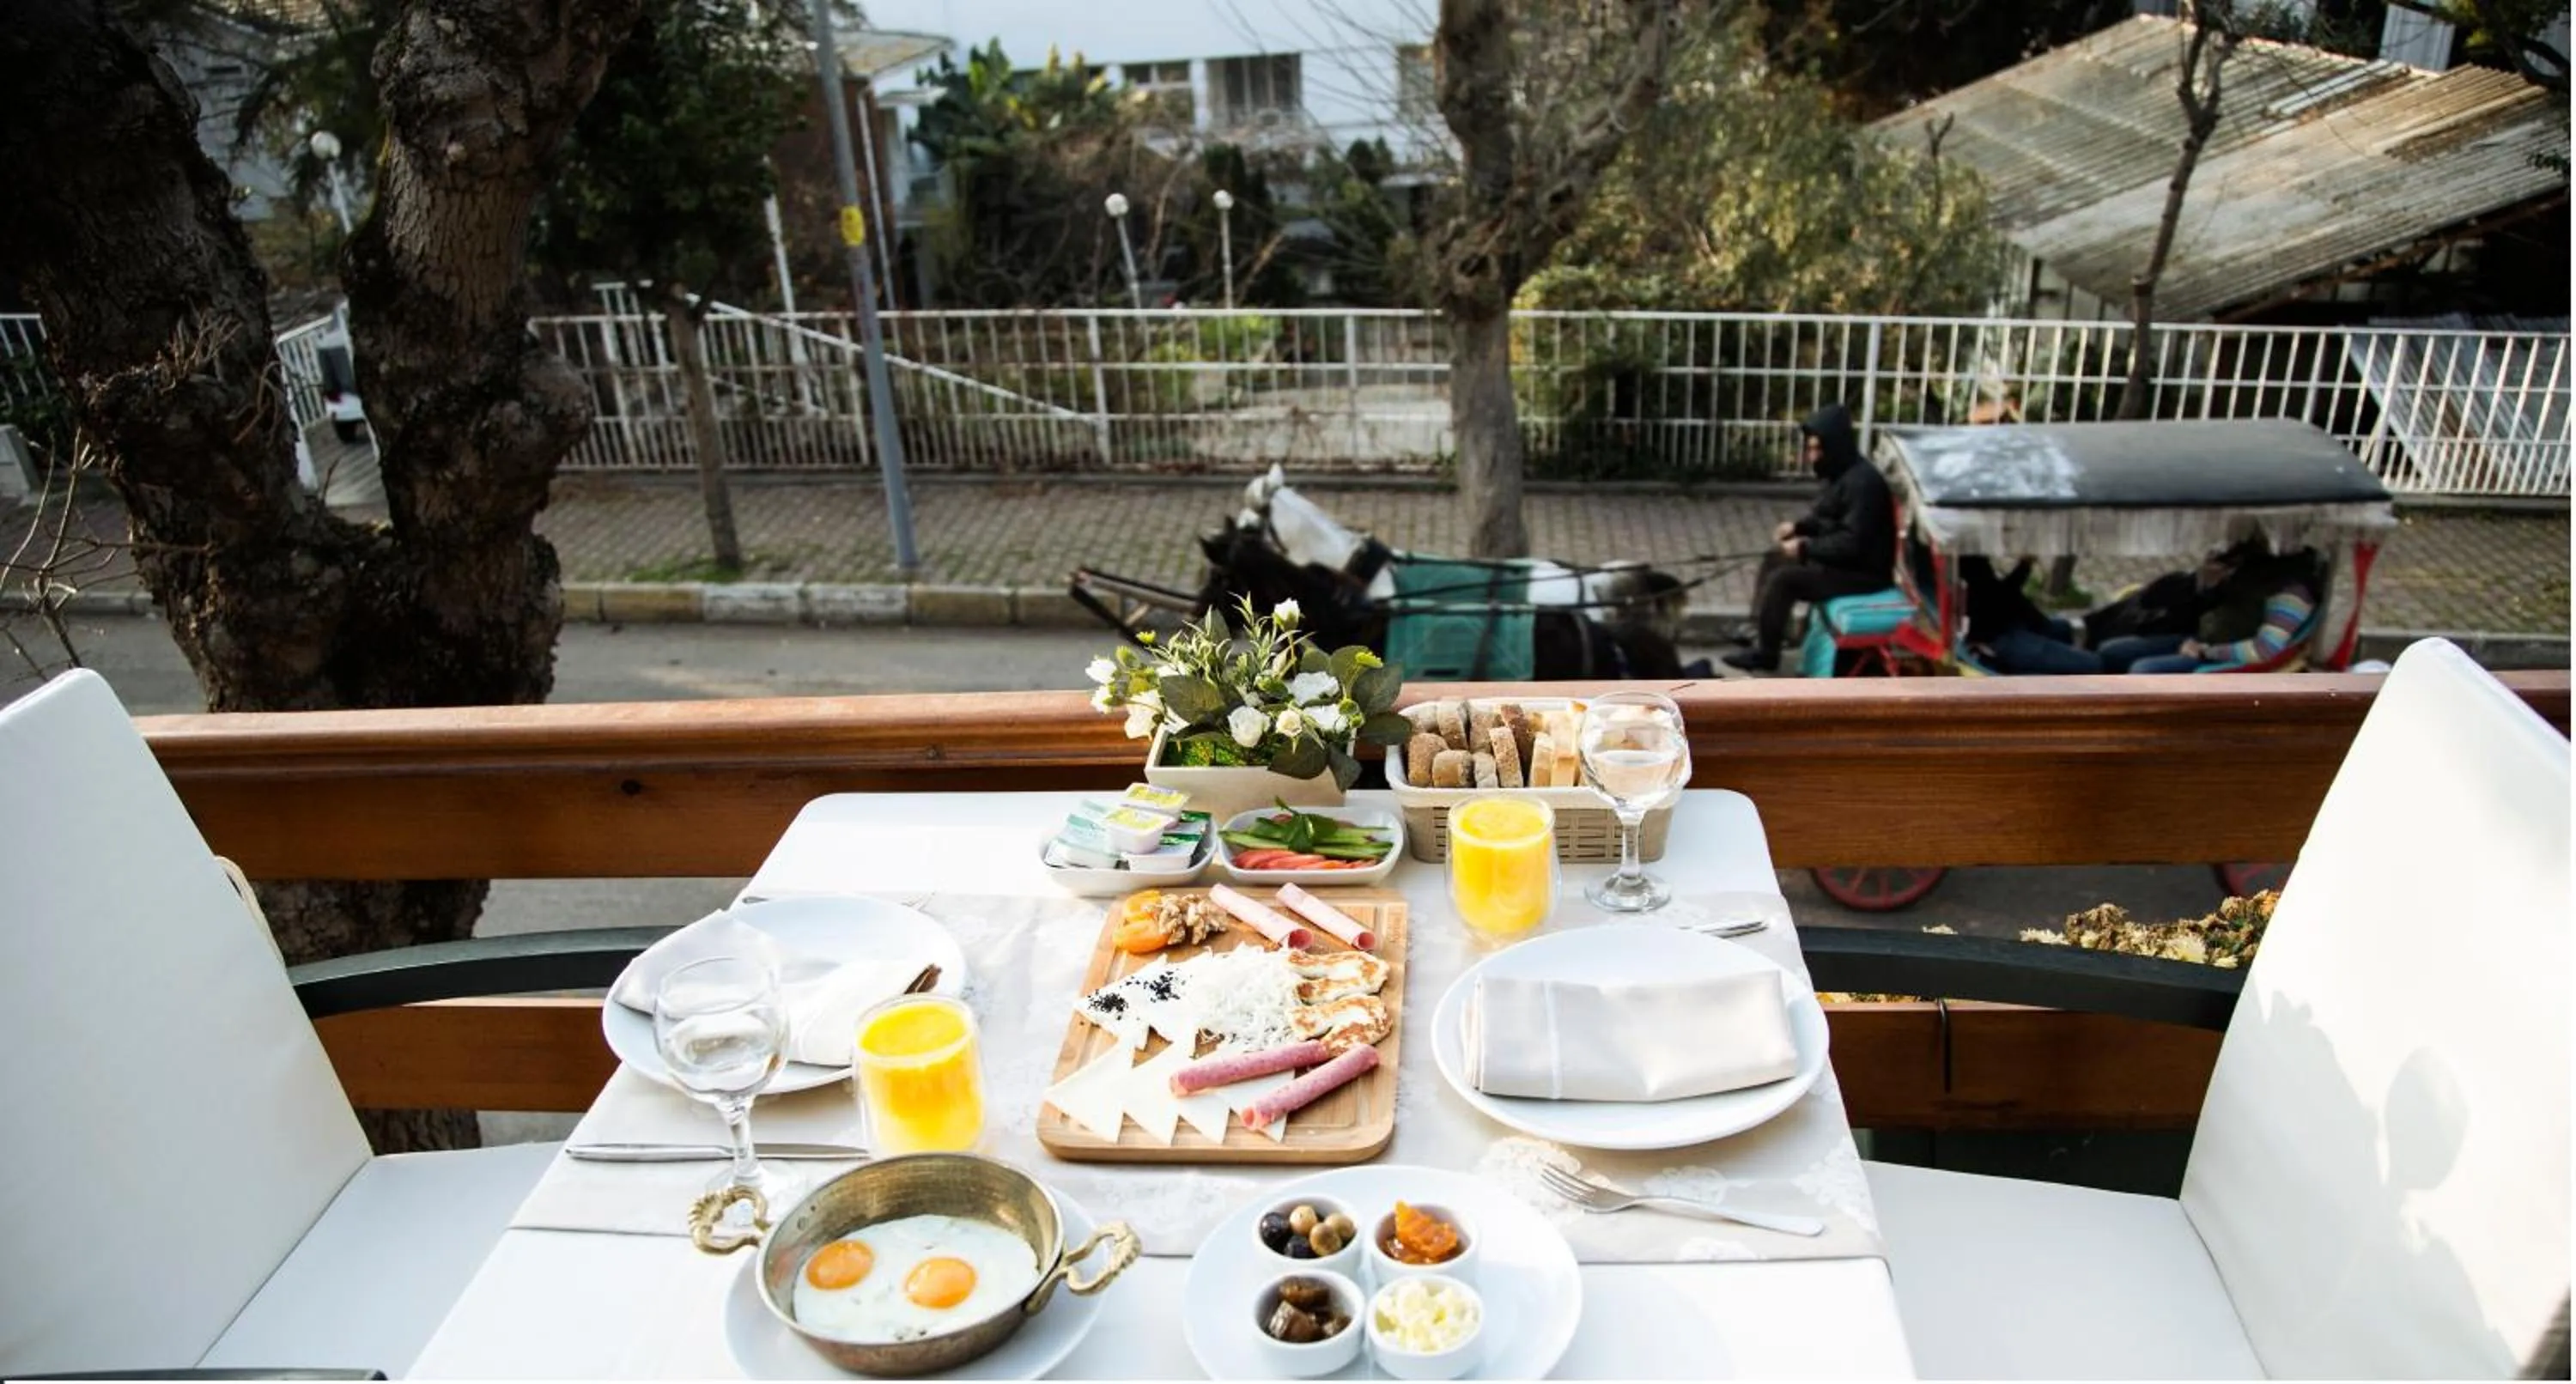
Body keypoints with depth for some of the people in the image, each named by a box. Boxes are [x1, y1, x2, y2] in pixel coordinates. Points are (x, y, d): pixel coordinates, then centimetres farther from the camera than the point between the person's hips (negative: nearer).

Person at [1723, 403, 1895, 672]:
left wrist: (1806, 548, -22)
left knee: (1782, 579, -19)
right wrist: (1799, 527, 4)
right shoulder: (1841, 473, 7)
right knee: (1772, 560, 12)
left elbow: (1853, 543, -29)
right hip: (1841, 559, 11)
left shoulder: (1862, 482, -25)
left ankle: (1765, 652, -7)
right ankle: (1758, 629, 16)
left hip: (1862, 572, -11)